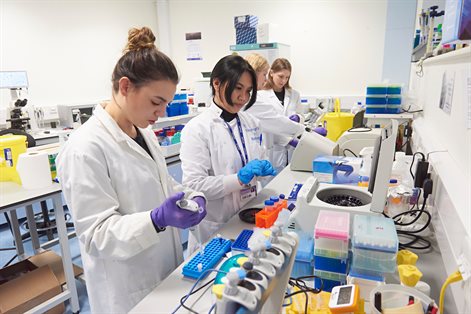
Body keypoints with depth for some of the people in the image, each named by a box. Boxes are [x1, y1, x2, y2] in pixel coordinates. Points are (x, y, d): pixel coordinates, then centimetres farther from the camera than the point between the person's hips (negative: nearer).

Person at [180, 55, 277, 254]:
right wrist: (240, 178, -27)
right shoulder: (197, 128, -15)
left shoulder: (251, 123, 3)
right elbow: (193, 186, -20)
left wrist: (262, 168, -6)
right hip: (215, 228, -5)